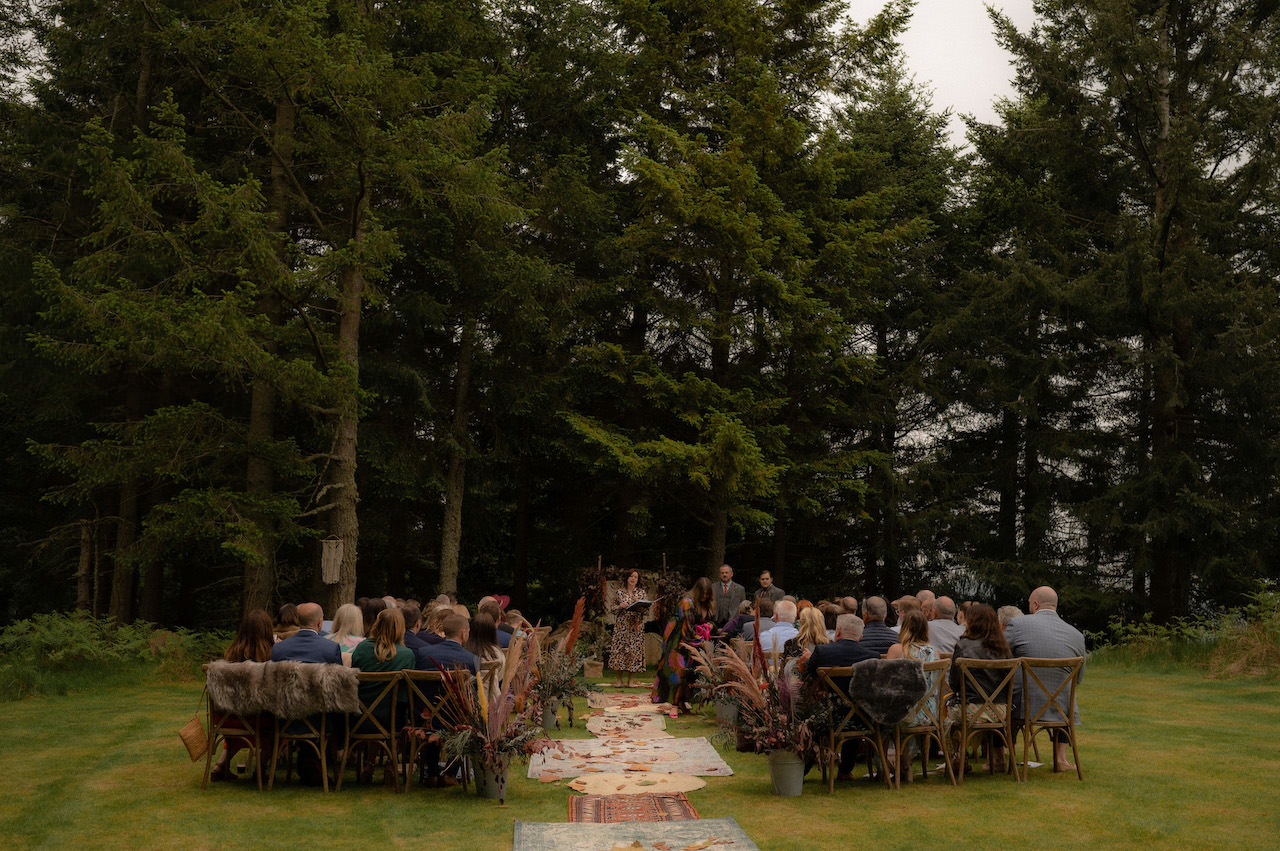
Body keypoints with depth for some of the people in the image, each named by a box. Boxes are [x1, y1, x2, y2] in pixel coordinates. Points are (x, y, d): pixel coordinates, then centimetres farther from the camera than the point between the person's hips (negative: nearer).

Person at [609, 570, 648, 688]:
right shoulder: (619, 592, 6)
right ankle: (619, 679, 6)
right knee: (620, 648, -5)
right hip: (621, 625, -1)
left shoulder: (641, 592, 9)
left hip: (636, 626, 1)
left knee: (635, 650, -3)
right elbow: (613, 608, 8)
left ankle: (630, 680, 7)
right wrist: (620, 606, -12)